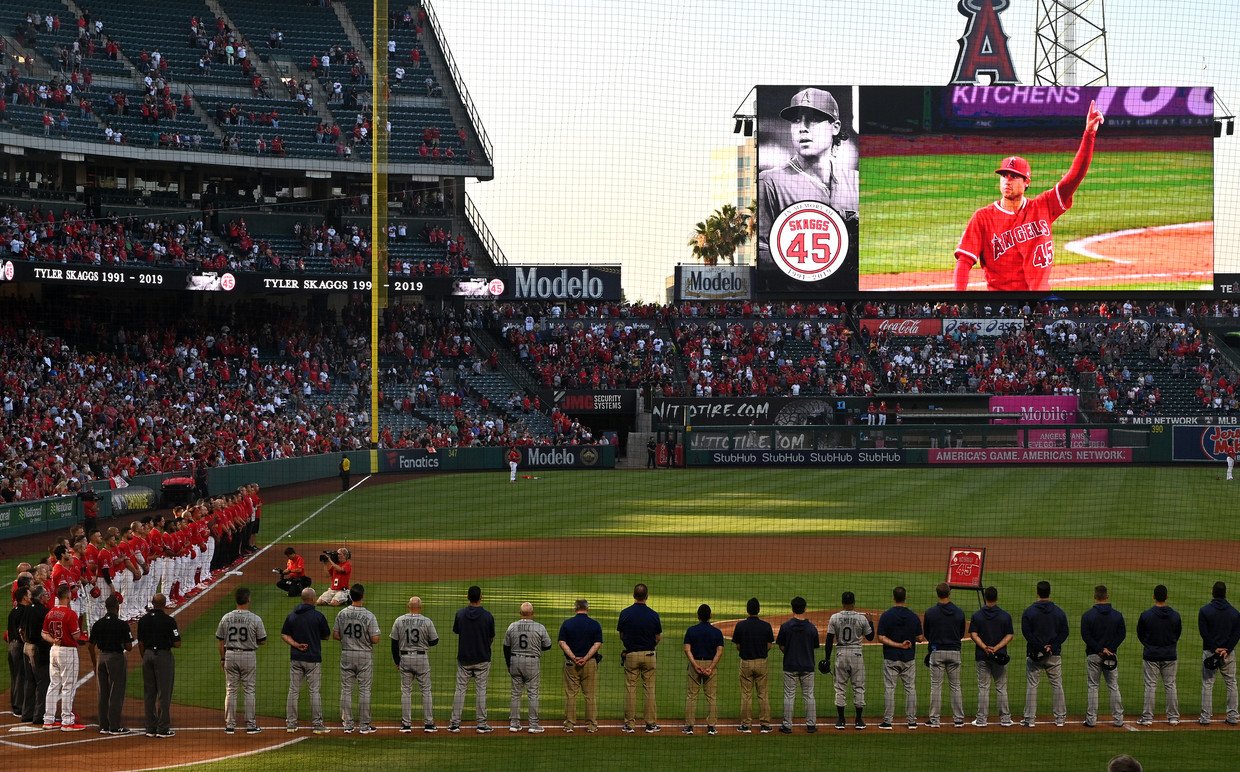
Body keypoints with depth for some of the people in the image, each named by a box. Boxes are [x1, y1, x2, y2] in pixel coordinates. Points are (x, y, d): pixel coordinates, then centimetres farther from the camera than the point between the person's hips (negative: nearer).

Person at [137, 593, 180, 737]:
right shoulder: (168, 621, -12)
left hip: (148, 655, 5)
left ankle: (150, 728, 12)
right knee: (164, 693, 0)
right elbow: (177, 644, -12)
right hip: (163, 656, -5)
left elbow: (140, 643, 8)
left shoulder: (143, 620, 3)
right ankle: (163, 729, -1)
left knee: (149, 693, 10)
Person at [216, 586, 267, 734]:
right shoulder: (255, 619, -9)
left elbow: (220, 640, 4)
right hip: (249, 656, -2)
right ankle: (250, 725, 7)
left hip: (230, 655, 2)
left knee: (230, 691, 8)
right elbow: (262, 640, -4)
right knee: (249, 691, 6)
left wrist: (222, 658, 14)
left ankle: (230, 725, 8)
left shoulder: (226, 618, -1)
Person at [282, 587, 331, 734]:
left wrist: (296, 644, -5)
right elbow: (327, 636, 0)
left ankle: (290, 723, 10)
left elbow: (284, 635, 3)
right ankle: (318, 725, 1)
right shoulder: (317, 615, -8)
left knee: (293, 691, 8)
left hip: (295, 659, 4)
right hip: (313, 659, -4)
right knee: (315, 691, 1)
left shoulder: (291, 615, 4)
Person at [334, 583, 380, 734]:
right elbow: (375, 639, -14)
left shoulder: (342, 614, -3)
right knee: (364, 690, 4)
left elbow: (335, 635, 2)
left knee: (346, 689, 8)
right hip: (364, 656, -3)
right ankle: (364, 725, 6)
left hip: (346, 655, 3)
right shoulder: (368, 615, -13)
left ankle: (348, 724, 9)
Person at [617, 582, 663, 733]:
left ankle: (629, 724, 6)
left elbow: (621, 635, 3)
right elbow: (658, 638, 1)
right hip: (649, 655, 0)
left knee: (630, 689, 5)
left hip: (630, 655, 0)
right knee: (649, 689, 7)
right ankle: (651, 723, 8)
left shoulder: (625, 613, -8)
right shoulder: (653, 615, -8)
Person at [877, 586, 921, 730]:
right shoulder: (914, 616, -3)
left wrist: (898, 645, -13)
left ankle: (887, 721, 1)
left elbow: (881, 638, -14)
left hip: (891, 658, -2)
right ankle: (912, 721, 10)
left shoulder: (886, 616, -8)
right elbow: (919, 637, 1)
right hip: (909, 658, 2)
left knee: (889, 689, 3)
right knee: (910, 688, 9)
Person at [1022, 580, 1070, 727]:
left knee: (1031, 685, 3)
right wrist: (1051, 646, -6)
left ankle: (1029, 718, 2)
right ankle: (1060, 718, 12)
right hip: (1054, 655, 2)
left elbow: (1026, 632, -11)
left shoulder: (1029, 612, -5)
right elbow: (1064, 632, -1)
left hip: (1034, 654, -2)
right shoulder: (1059, 612, 2)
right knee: (1057, 685, 10)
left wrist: (1040, 647, -11)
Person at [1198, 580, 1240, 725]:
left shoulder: (1205, 610, -6)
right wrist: (1226, 650, -9)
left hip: (1210, 652, -2)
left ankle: (1205, 717, 0)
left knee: (1207, 684, 3)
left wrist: (1215, 648, -8)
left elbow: (1204, 632, -10)